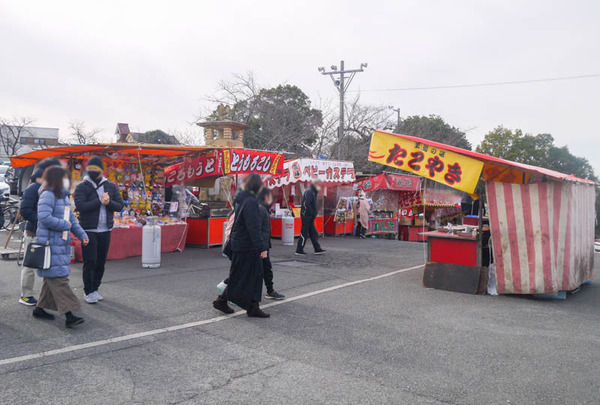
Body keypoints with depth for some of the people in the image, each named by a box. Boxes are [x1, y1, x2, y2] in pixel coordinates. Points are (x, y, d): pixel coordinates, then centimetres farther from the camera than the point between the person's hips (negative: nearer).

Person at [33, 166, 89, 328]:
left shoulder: (63, 196, 18)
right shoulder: (48, 195, -12)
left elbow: (71, 218, 22)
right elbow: (44, 217, -24)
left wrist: (82, 235, 15)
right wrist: (65, 225, -14)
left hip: (62, 244, 10)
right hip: (50, 244, -10)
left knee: (52, 278, 15)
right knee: (59, 278, -12)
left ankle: (40, 309, 26)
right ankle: (68, 315, -15)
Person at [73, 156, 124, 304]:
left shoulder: (111, 186, 9)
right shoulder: (82, 187, -2)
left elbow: (120, 205, 3)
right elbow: (80, 206, -17)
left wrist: (109, 202, -16)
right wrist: (99, 201, -19)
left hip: (105, 230, 4)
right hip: (89, 230, -4)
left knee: (101, 261, 11)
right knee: (90, 261, -3)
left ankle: (95, 289, 24)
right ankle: (88, 291, 9)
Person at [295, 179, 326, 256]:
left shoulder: (313, 192, 18)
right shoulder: (309, 192, -14)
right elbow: (306, 204, -25)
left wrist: (313, 214, 11)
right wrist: (311, 214, -20)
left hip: (310, 217, 10)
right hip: (306, 216, -10)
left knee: (313, 233, 11)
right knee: (304, 234, -4)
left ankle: (317, 249, 15)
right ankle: (299, 250, 2)